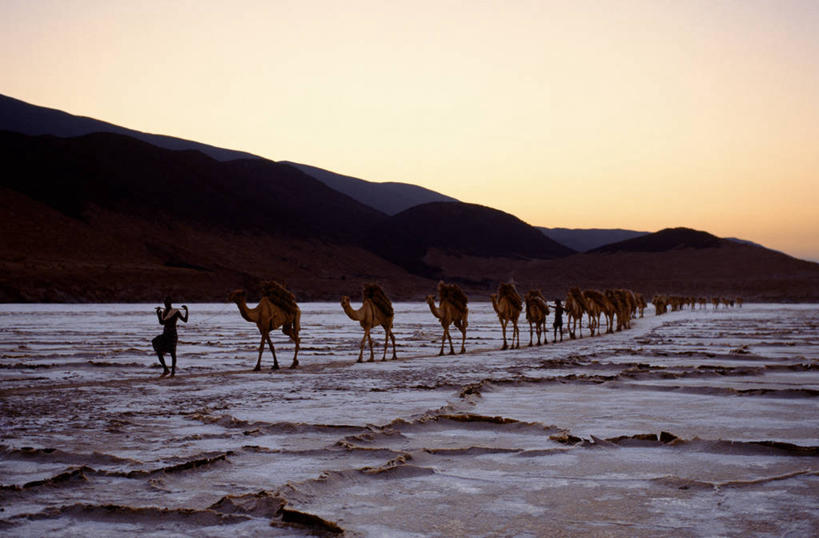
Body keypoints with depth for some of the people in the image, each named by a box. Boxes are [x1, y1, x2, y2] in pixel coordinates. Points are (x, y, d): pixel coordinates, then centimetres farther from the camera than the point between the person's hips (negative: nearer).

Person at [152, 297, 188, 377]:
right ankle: (165, 370, 9)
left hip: (172, 335, -6)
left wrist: (186, 310, -21)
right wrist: (158, 313, 19)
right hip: (164, 334, 6)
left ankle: (173, 371, 10)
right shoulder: (163, 312, 11)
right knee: (158, 351, -2)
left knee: (172, 353, -1)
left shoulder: (176, 312, -8)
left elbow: (185, 320, -12)